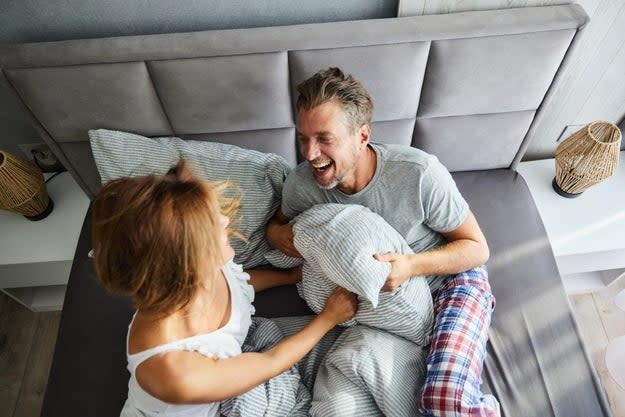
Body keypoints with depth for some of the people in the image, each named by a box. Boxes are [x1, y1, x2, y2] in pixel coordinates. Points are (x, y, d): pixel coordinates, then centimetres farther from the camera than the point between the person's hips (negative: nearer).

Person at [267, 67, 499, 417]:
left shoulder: (419, 173, -26)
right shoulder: (301, 185, -16)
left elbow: (477, 248, -13)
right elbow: (280, 221, 9)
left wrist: (412, 266, -32)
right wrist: (276, 233, -17)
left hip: (450, 277, -3)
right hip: (382, 296, 4)